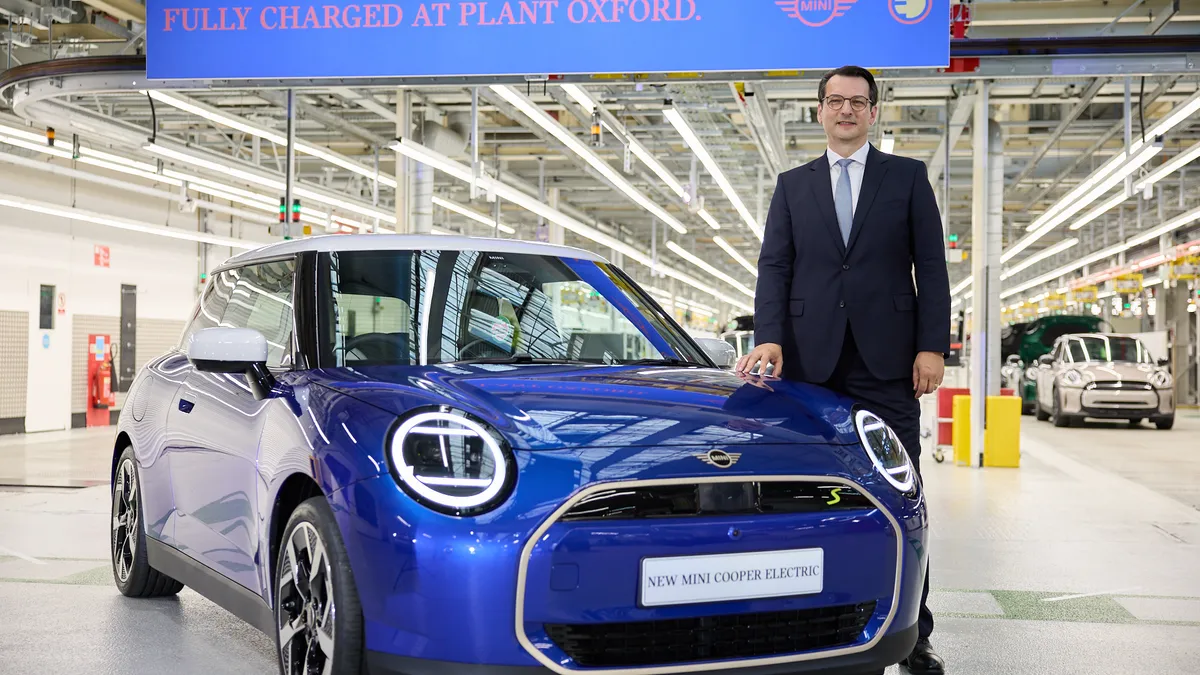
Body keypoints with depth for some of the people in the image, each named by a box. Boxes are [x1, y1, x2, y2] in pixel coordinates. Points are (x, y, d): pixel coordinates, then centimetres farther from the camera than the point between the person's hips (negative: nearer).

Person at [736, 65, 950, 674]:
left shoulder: (908, 178, 10)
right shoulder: (793, 185, 15)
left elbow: (931, 268, 5)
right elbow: (774, 267, 7)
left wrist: (932, 346, -5)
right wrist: (769, 338, -9)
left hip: (887, 360, -1)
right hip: (812, 361, 2)